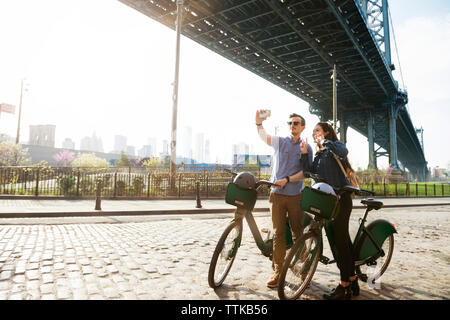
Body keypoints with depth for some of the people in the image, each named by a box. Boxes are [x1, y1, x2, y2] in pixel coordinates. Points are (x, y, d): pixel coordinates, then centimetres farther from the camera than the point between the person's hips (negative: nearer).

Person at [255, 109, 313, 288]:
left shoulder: (307, 148, 7)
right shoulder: (280, 142, 8)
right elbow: (263, 136, -2)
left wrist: (287, 179, -17)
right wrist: (259, 123, -22)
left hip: (296, 195, 1)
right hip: (277, 194, 0)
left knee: (298, 233, 6)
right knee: (278, 233, 1)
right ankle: (278, 272, 10)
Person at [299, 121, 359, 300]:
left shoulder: (335, 146, -2)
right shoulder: (319, 154, 21)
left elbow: (343, 152, -27)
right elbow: (309, 172, 10)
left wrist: (325, 141, -17)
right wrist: (304, 154, 3)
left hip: (341, 198, -8)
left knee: (341, 240, -6)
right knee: (343, 239, 13)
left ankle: (344, 288, 2)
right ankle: (353, 281, 24)